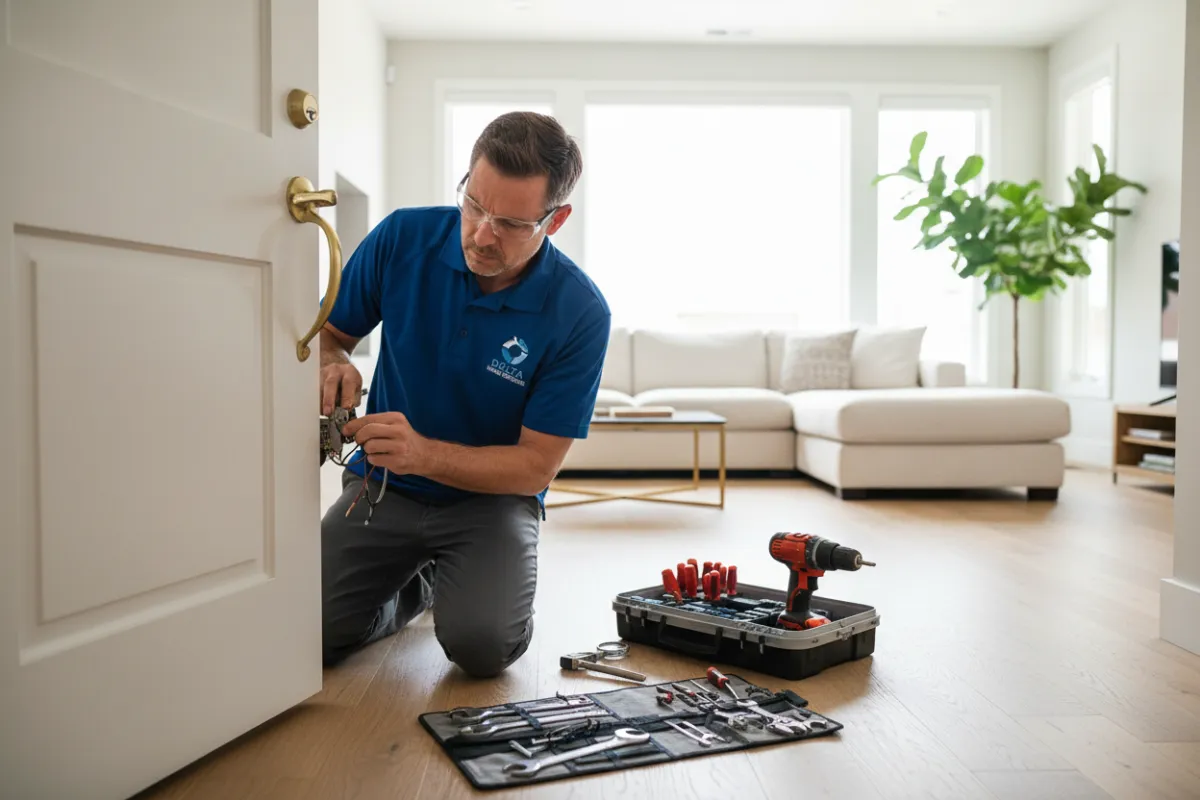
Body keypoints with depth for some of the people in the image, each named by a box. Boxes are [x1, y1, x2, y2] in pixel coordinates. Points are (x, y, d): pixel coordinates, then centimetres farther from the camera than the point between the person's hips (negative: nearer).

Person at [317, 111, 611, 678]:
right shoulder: (403, 238, -12)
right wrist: (331, 369, -22)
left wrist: (423, 453, -31)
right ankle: (418, 584, 16)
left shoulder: (579, 312, -18)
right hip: (383, 486, 2)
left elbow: (536, 466, -16)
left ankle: (457, 583, 11)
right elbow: (327, 333, 3)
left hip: (492, 497, -2)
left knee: (481, 646, -26)